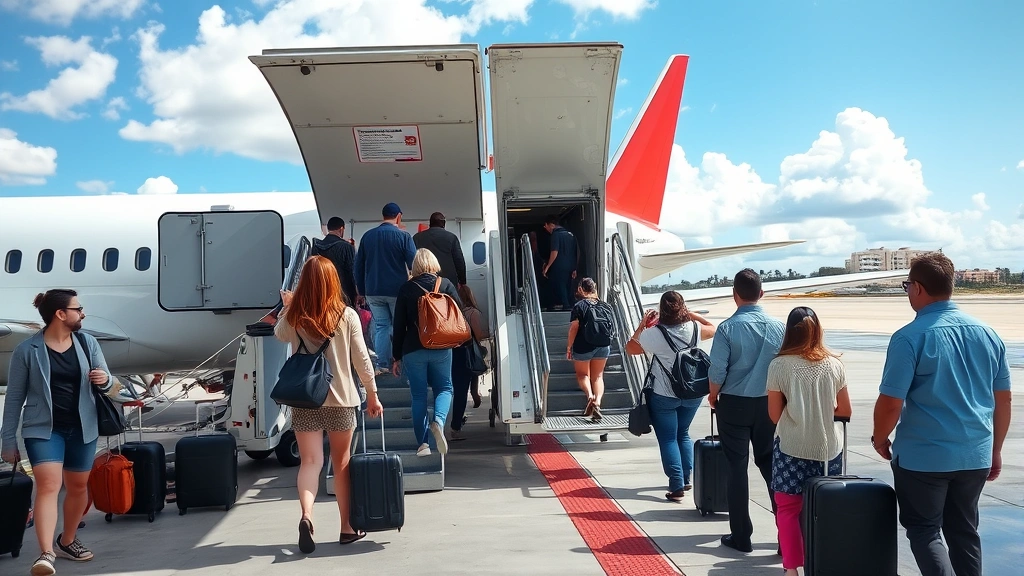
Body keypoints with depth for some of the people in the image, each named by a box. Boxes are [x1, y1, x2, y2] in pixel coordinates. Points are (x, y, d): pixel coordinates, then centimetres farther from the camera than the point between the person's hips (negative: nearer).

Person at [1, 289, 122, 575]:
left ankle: (67, 541, 35)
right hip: (43, 429, -4)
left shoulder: (88, 343, 1)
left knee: (78, 487, 14)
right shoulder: (27, 350, -9)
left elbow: (109, 387, 7)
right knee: (48, 485, -19)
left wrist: (106, 380, -18)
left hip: (82, 428, 4)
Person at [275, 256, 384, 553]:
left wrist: (286, 307, 27)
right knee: (342, 464, 13)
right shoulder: (347, 316, -8)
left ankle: (306, 515, -25)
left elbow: (279, 335, 19)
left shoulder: (293, 317, -4)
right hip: (341, 400, 0)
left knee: (310, 462, 0)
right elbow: (361, 359, -4)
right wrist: (372, 394, 5)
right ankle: (347, 528, 22)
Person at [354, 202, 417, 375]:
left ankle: (382, 365, 6)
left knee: (380, 327, 8)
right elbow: (413, 264, -9)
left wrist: (361, 291, 17)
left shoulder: (367, 236, 7)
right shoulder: (403, 236, -7)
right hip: (397, 291, -3)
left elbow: (358, 266, 11)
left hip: (373, 292, 3)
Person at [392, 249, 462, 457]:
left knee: (418, 395, 8)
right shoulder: (445, 284, 1)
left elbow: (399, 325, 1)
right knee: (444, 388, 13)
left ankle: (423, 443, 7)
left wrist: (397, 357, 7)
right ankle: (438, 421, -15)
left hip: (413, 351, 0)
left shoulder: (406, 289, 1)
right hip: (441, 349, 0)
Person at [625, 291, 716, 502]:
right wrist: (691, 314, 14)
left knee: (668, 439, 4)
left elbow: (630, 348, 0)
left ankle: (677, 486, -3)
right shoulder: (694, 329, -6)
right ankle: (686, 478, 25)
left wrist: (643, 324, 4)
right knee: (683, 434, 22)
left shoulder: (654, 334, -16)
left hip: (664, 396, -4)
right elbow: (712, 328, 17)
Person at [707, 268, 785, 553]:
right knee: (770, 464, 15)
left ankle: (741, 536, 12)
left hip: (735, 404, -3)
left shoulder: (728, 328, -14)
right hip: (769, 403, 3)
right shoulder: (778, 327, -5)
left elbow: (717, 371, -14)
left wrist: (713, 396, 5)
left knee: (737, 467, 6)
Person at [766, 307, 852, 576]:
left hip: (791, 449, -2)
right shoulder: (834, 364, -1)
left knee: (788, 509, 9)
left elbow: (775, 415, -4)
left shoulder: (779, 365, -9)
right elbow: (845, 411, 7)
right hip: (827, 448, 3)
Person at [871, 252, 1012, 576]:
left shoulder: (910, 337, -15)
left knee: (924, 529, 9)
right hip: (975, 455, 6)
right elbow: (1003, 399, 9)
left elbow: (891, 403, -17)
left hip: (924, 456, -5)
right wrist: (995, 449, 19)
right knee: (964, 531, 18)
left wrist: (880, 439, 1)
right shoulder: (987, 334, 3)